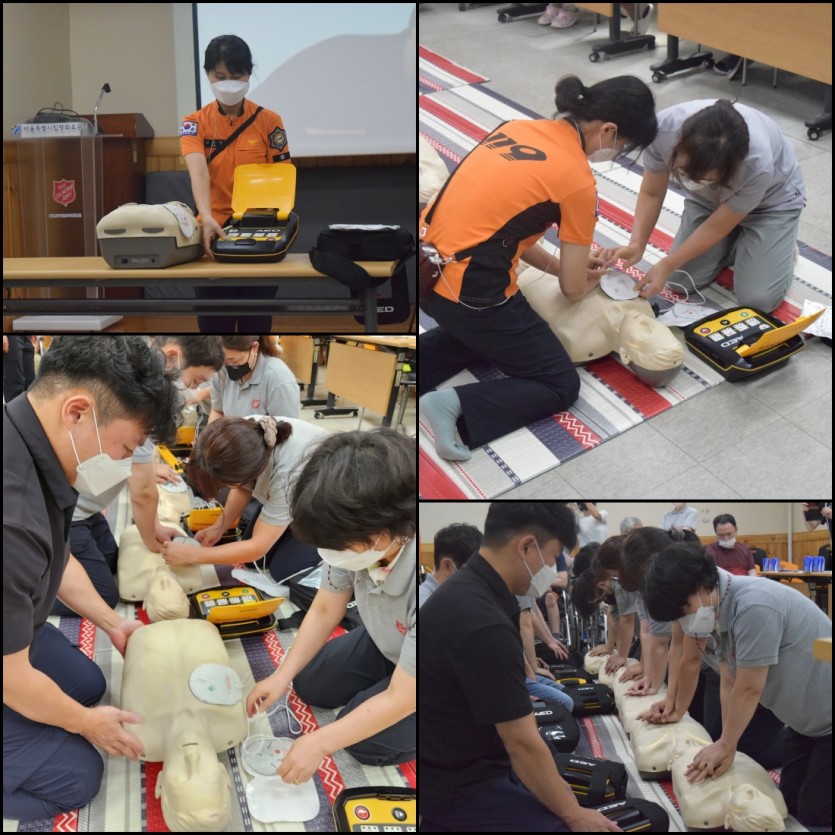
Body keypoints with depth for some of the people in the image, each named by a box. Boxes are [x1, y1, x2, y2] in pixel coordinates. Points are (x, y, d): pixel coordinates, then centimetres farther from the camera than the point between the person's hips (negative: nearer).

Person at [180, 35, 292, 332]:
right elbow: (198, 171, -19)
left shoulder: (268, 121, 0)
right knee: (214, 325, 7)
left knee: (256, 325, 7)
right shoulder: (195, 123, -1)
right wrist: (206, 218, -37)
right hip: (213, 233, 0)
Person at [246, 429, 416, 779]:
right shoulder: (359, 538, -27)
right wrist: (282, 676, -10)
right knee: (310, 684, 10)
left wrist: (319, 743, -25)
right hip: (389, 642, 7)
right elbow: (324, 610, -5)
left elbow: (400, 700, -32)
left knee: (368, 743, -11)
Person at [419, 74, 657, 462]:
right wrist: (589, 279, 20)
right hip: (469, 292, -8)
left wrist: (560, 265, 17)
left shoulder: (519, 127, 10)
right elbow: (574, 289, -2)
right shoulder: (577, 179, -11)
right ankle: (459, 406, -8)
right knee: (561, 386, 10)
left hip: (426, 272, 8)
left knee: (482, 331, 37)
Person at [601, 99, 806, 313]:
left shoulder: (758, 166, -42)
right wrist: (637, 244, -31)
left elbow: (717, 227, -24)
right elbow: (651, 193, -17)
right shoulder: (663, 129, -35)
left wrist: (666, 266, -24)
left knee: (757, 299, -16)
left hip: (770, 199, -3)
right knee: (681, 280, -6)